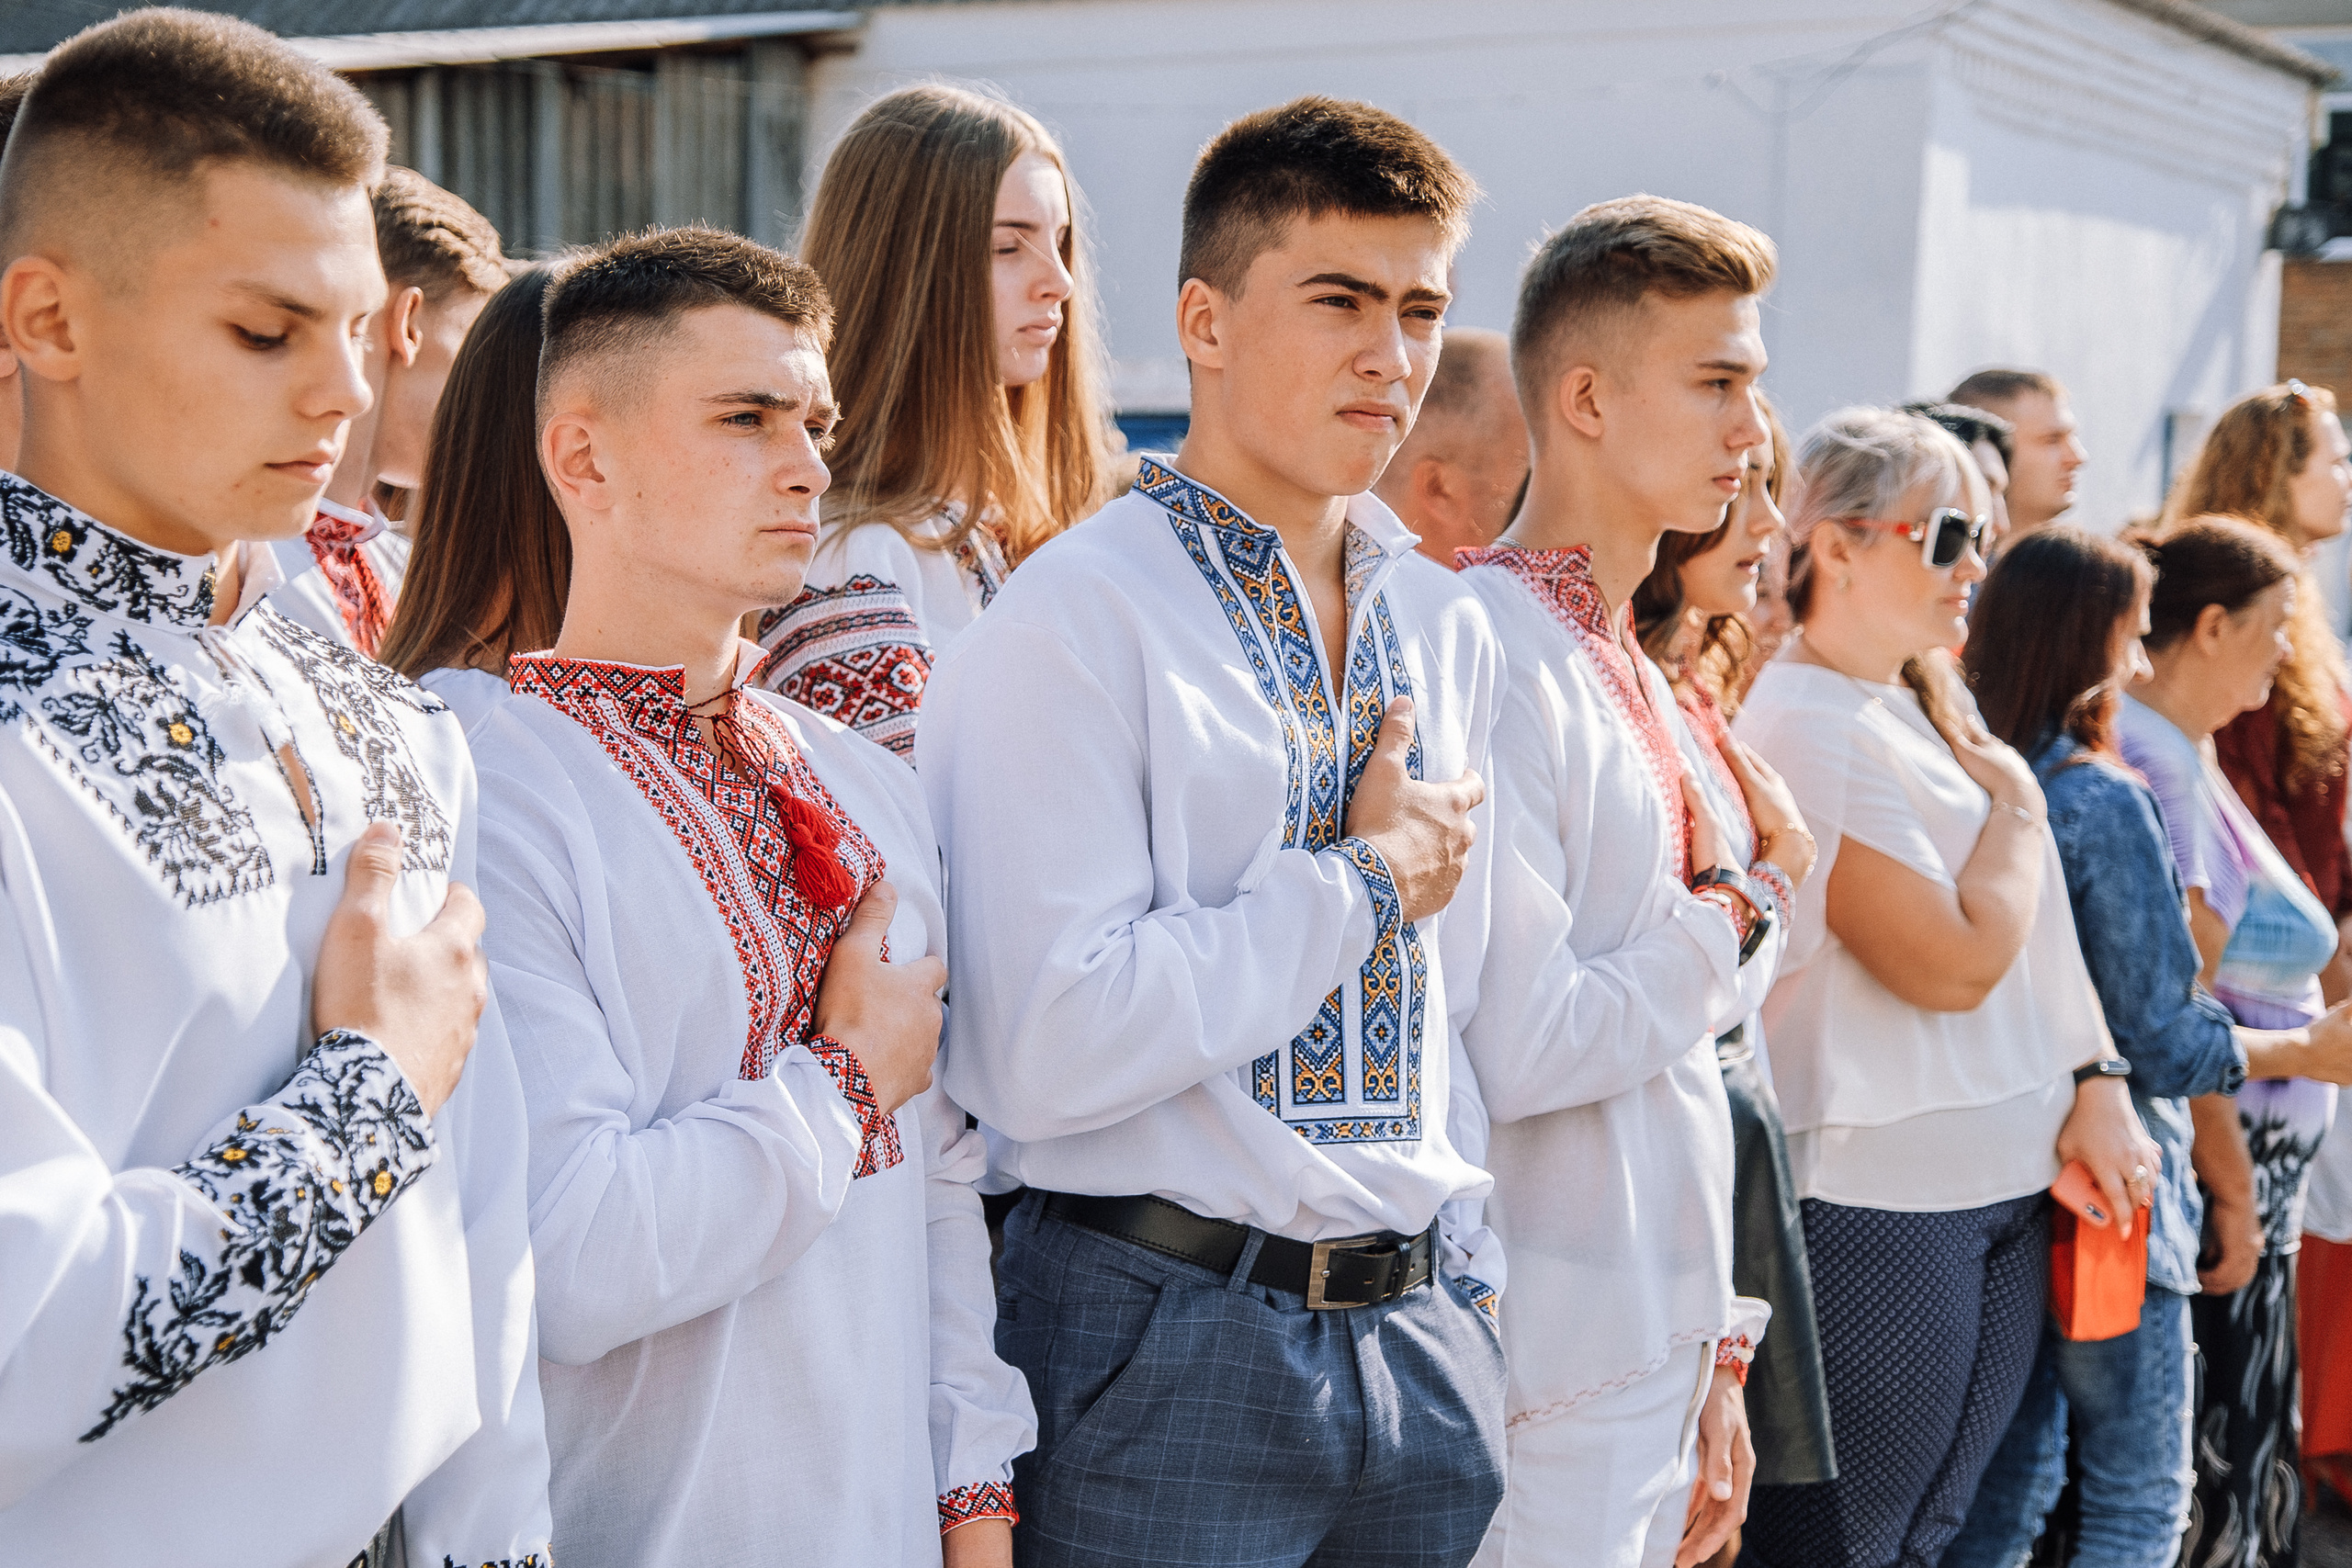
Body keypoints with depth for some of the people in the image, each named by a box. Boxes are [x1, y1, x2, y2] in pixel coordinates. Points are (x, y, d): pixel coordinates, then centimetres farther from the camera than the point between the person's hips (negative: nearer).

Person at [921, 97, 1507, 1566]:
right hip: (1173, 1341, -6)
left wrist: (1469, 1281, 16)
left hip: (1426, 1326, 6)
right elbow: (1051, 1048, -23)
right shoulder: (1071, 625, -13)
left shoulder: (1449, 629, 10)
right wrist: (1369, 875, -13)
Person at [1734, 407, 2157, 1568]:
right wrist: (2018, 805, -6)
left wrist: (2096, 1083, 2)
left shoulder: (1936, 710, 13)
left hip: (2006, 1189, 9)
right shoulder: (1809, 726, -16)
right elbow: (1955, 964, -21)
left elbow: (2044, 932, 16)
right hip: (1879, 1207, -9)